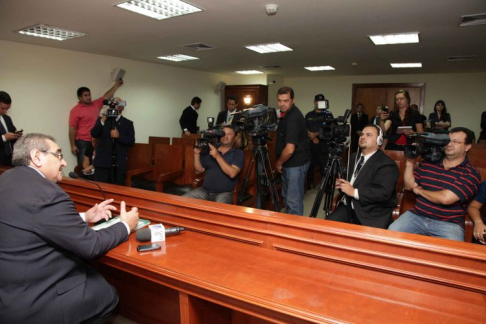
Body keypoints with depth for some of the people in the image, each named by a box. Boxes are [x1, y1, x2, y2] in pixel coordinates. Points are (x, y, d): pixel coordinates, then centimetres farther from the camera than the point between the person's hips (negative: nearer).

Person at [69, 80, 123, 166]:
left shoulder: (96, 104, 10)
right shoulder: (75, 110, -7)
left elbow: (106, 97, 21)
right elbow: (72, 129, -8)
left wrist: (116, 85, 21)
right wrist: (73, 145, -11)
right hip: (82, 142, -5)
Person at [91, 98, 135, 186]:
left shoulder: (128, 123, 7)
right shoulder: (101, 119, 11)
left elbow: (131, 142, 0)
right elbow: (93, 134, -4)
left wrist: (118, 136, -15)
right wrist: (103, 120, -13)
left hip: (119, 163, 0)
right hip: (102, 162, 0)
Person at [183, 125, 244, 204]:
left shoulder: (238, 153, 0)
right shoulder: (209, 150, 11)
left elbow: (232, 173, -17)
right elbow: (199, 170, 12)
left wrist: (217, 156, -21)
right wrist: (197, 154, -3)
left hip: (225, 193, -4)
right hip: (205, 190, 4)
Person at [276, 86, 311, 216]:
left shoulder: (293, 118, -24)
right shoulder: (286, 113, 8)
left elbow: (289, 149, -30)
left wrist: (279, 163, -13)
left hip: (296, 164, -10)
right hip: (288, 163, 10)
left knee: (293, 200, -5)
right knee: (286, 197, 20)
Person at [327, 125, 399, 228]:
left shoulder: (386, 164, -7)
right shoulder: (353, 157, 18)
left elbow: (383, 193, -19)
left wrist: (354, 192, -21)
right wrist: (340, 182, 4)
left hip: (373, 214, -6)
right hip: (348, 207, 6)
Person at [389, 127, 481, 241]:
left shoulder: (470, 173, -4)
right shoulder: (428, 163, 10)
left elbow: (445, 198, -17)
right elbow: (409, 185, 9)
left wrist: (419, 190, -1)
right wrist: (410, 162, -1)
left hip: (448, 223, -3)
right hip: (416, 216, 3)